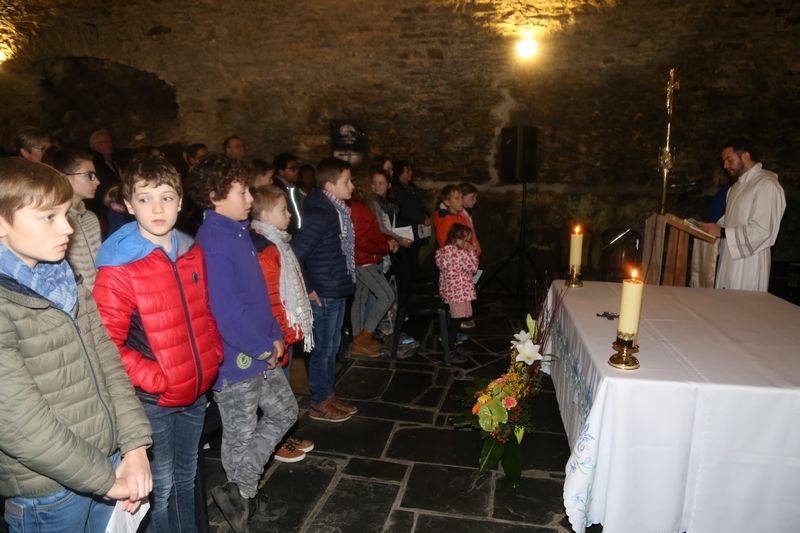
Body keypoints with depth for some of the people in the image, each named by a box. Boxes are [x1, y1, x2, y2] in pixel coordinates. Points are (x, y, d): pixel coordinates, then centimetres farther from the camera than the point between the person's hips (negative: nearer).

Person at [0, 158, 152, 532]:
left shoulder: (67, 282, 3)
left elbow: (107, 362, 4)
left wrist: (134, 446, -4)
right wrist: (105, 480, -14)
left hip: (112, 463, 6)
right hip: (48, 495, -6)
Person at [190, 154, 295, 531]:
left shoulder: (238, 232, 7)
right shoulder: (213, 243, -23)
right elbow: (226, 313, -28)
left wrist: (275, 335, 5)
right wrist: (265, 347, -16)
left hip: (260, 355, 10)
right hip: (235, 360, -10)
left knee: (284, 411, 21)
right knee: (241, 436, 9)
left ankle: (242, 493, 30)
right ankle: (243, 497, 32)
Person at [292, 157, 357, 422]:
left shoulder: (338, 210, 7)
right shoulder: (319, 214, -21)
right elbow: (295, 254, -25)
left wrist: (346, 281, 11)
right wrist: (308, 289, -19)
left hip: (339, 291, 9)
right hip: (324, 295, -9)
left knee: (332, 347, 19)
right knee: (323, 349, 5)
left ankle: (329, 395, 34)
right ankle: (319, 404, 21)